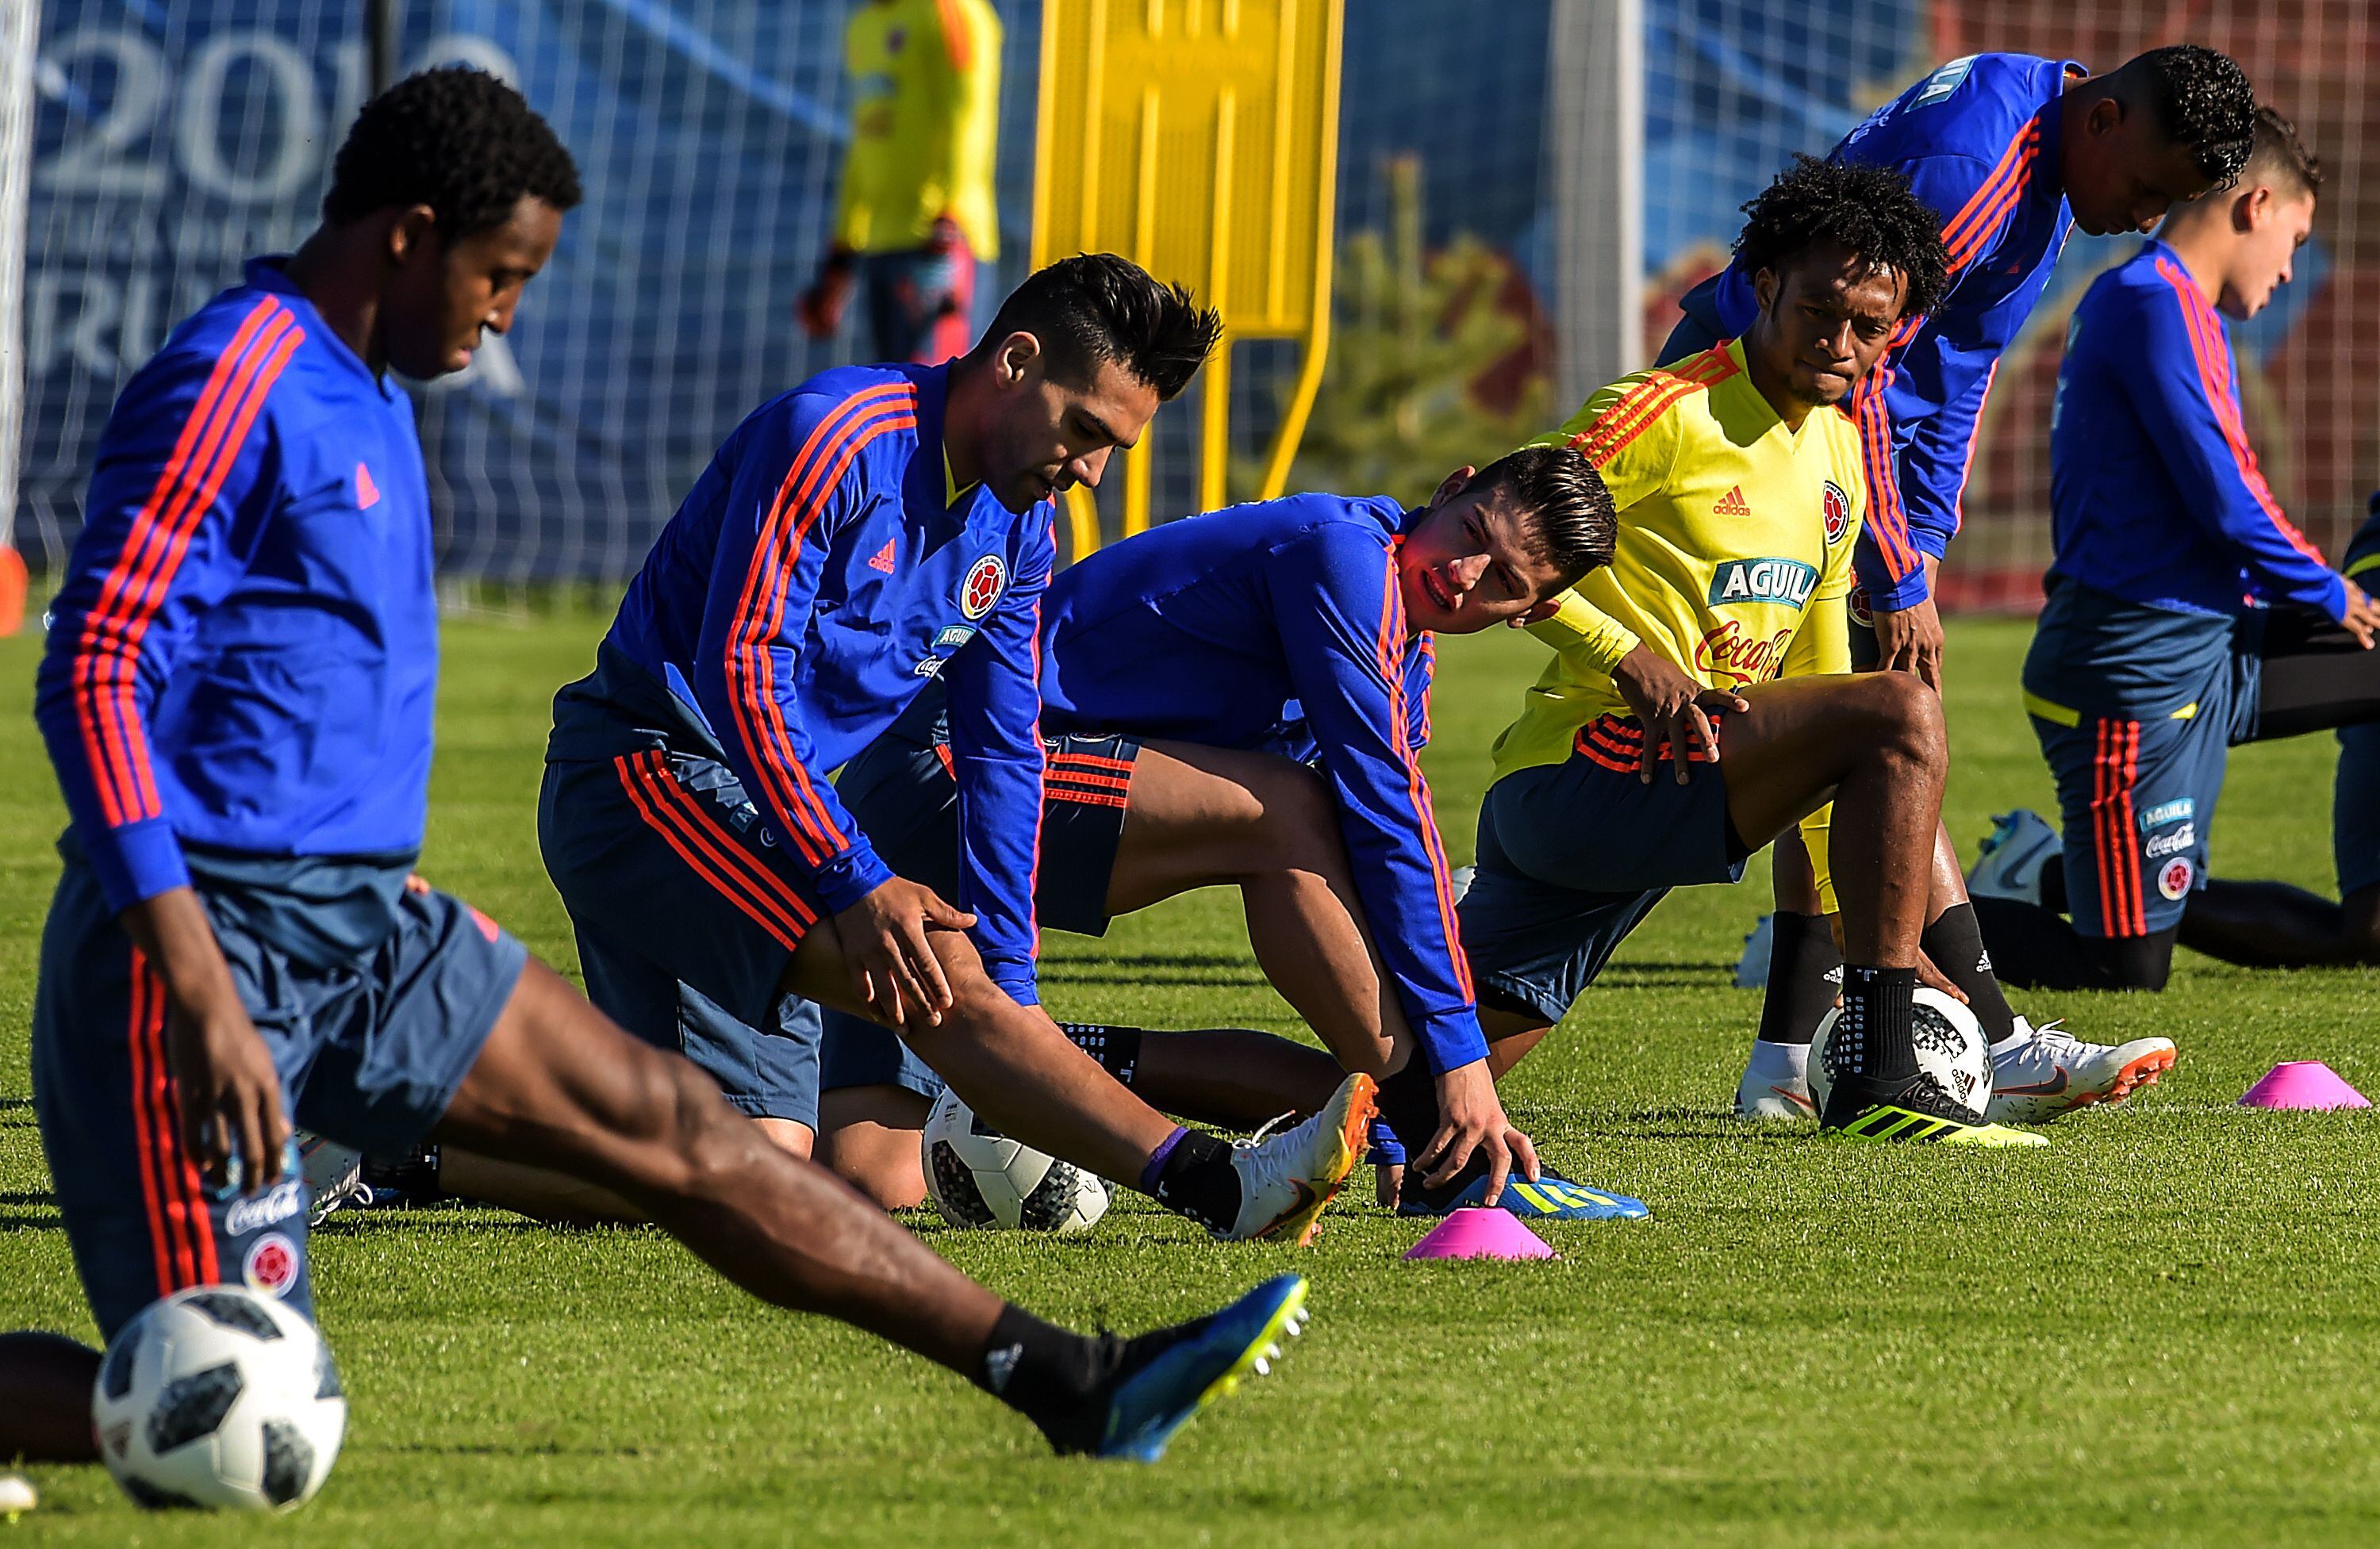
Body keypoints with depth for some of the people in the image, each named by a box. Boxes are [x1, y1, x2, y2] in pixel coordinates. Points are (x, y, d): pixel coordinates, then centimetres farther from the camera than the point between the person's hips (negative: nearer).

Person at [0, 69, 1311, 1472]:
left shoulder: (364, 396, 16)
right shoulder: (231, 384, -15)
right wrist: (197, 987, -28)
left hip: (362, 931, 10)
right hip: (213, 934, -10)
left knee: (677, 1128, 5)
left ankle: (1066, 1383, 6)